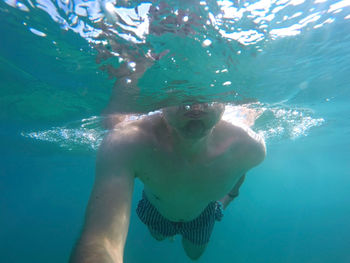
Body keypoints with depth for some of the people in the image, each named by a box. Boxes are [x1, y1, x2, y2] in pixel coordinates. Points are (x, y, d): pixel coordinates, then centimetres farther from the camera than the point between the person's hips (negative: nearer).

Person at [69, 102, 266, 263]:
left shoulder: (249, 147, -38)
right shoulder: (124, 144, -46)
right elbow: (100, 243, -56)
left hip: (203, 213, 1)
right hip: (156, 210, 0)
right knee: (159, 236, 35)